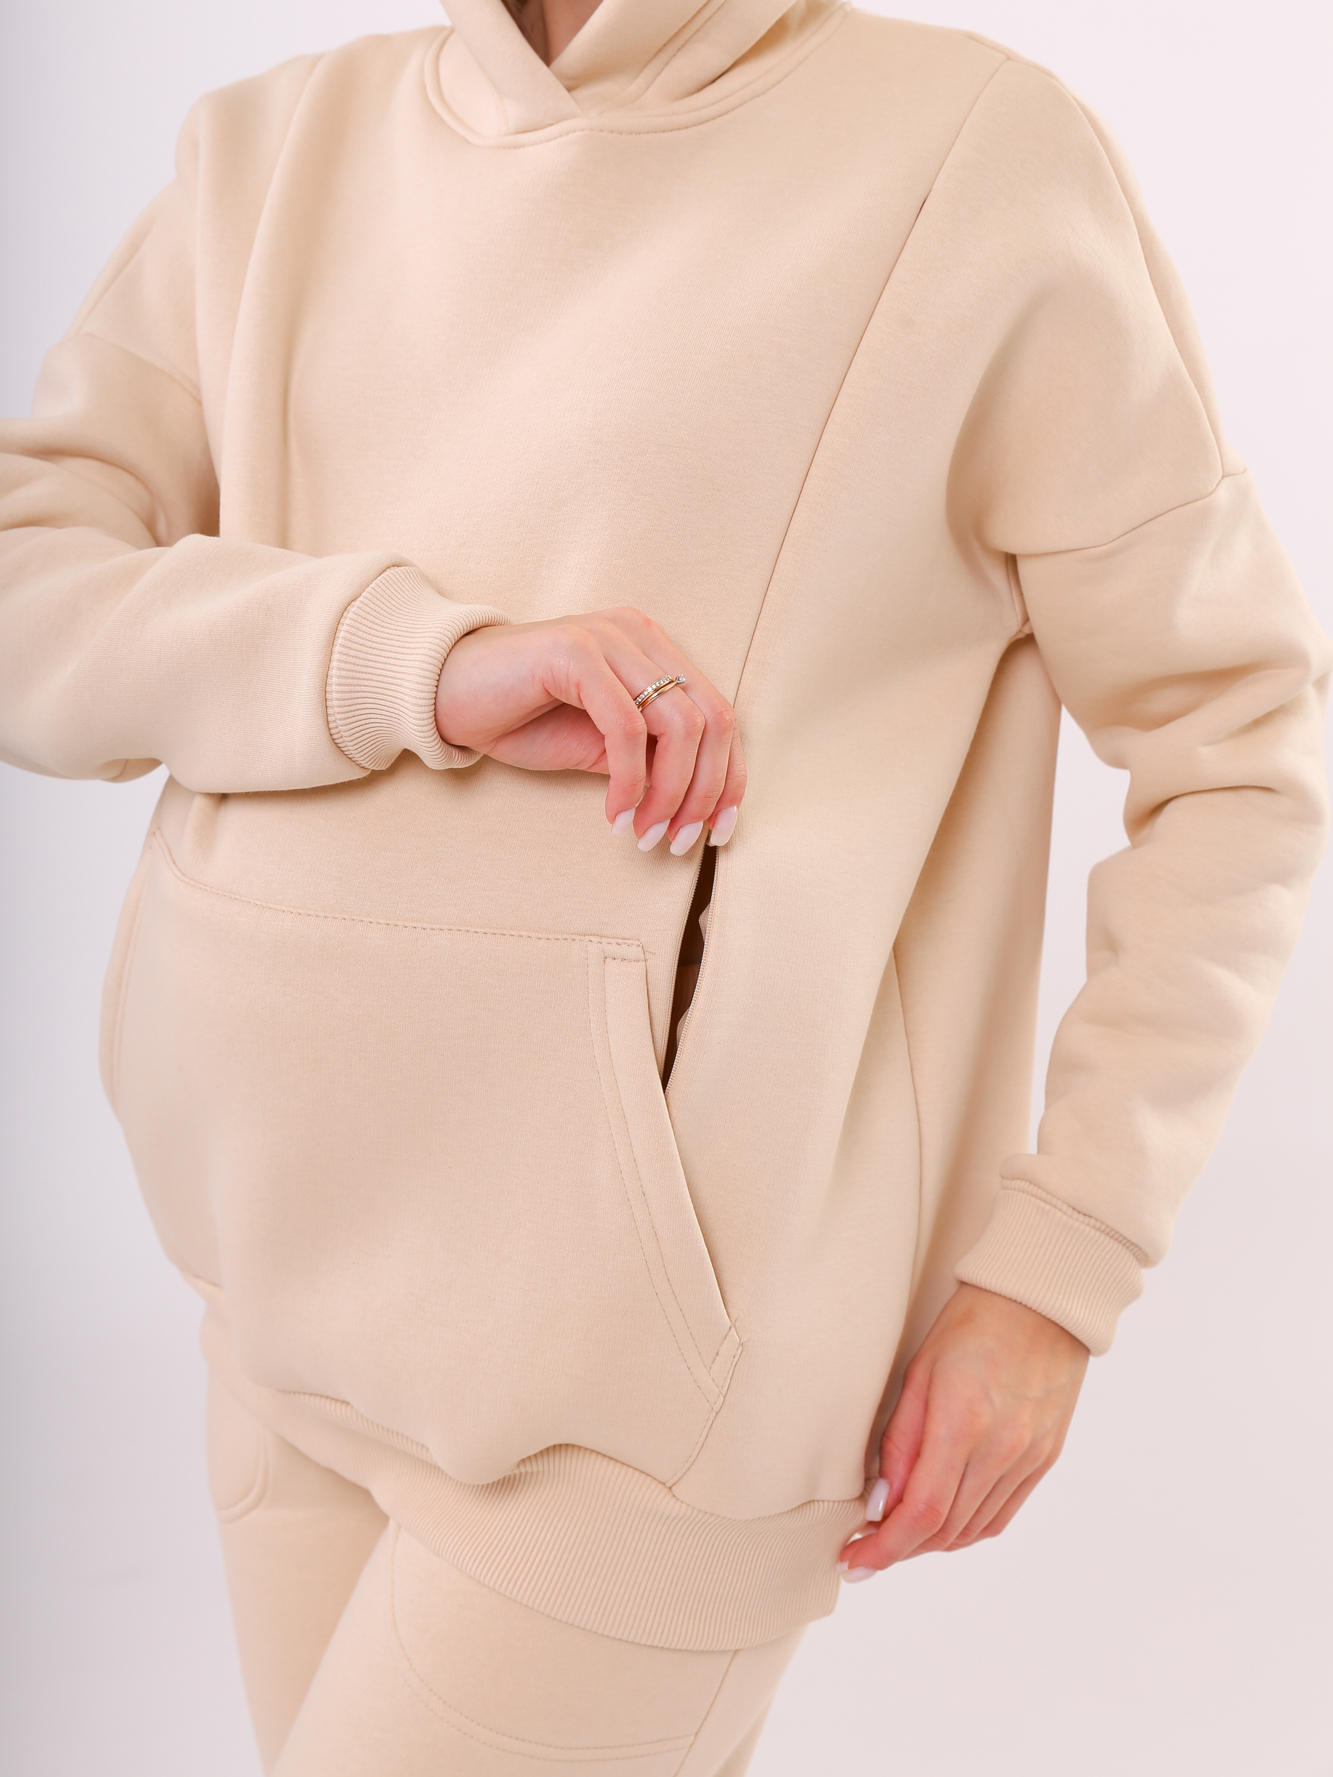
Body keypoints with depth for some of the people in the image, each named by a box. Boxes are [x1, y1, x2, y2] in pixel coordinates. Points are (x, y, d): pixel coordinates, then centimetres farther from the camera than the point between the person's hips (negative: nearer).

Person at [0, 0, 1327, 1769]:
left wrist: (1061, 1263, -8)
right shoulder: (286, 148, 6)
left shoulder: (980, 156, -8)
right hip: (302, 1282, 6)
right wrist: (421, 661, -19)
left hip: (650, 1357, -5)